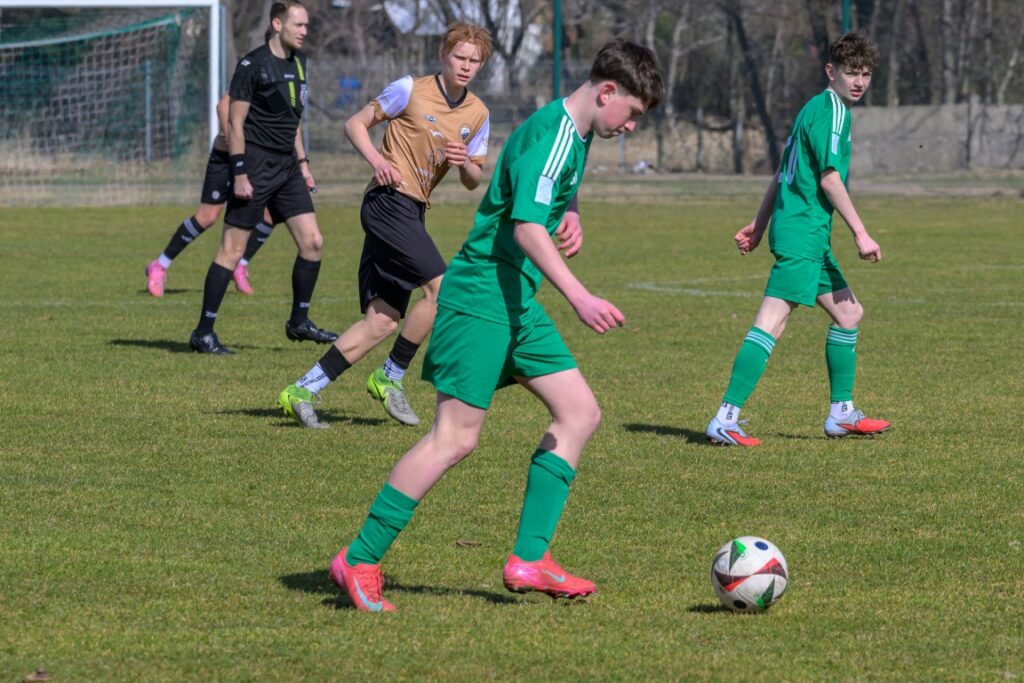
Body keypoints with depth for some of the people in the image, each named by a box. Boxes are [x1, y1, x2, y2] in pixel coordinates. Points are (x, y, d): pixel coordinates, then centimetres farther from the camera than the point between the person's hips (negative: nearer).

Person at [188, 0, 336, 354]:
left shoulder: (297, 62, 13)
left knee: (313, 242, 3)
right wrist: (240, 174, -17)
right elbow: (235, 122, -12)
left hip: (287, 166, 8)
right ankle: (203, 332, -1)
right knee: (232, 249, -6)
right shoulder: (253, 65, -11)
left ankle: (299, 322, 17)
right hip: (257, 166, -8)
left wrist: (302, 162, 19)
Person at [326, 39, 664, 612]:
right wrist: (579, 297, -35)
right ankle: (359, 561, -3)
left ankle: (529, 559, 4)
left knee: (580, 413, 4)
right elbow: (526, 226, -29)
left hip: (516, 301, 10)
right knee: (456, 437, -11)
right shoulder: (550, 134, -17)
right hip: (481, 297, -10)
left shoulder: (576, 134, 14)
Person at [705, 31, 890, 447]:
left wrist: (758, 226, 24)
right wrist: (860, 233, -15)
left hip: (811, 236, 11)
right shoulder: (832, 110, -10)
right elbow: (829, 177, -17)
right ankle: (726, 420, -21)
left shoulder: (816, 109, 20)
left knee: (848, 314, 19)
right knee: (772, 322, -15)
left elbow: (784, 175, 22)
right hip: (803, 231, -11)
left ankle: (841, 413, 26)